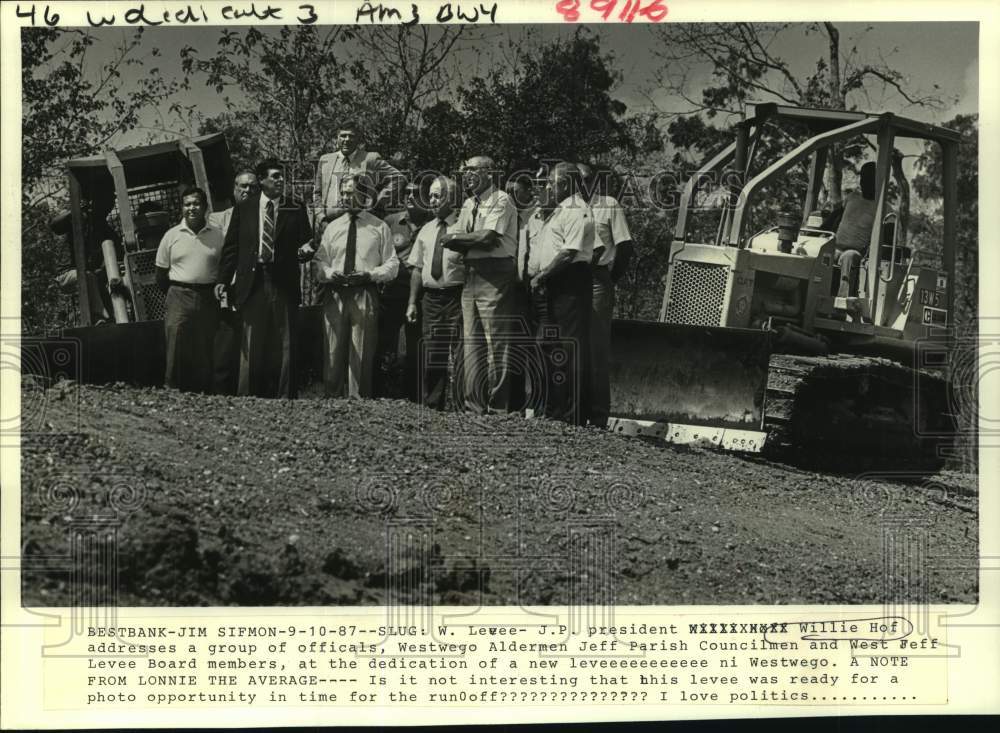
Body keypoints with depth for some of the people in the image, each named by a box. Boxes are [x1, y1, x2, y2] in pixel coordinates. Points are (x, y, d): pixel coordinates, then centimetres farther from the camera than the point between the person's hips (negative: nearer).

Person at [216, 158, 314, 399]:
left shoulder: (296, 209, 6)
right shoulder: (243, 209, 7)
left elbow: (306, 242, 7)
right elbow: (231, 247, 8)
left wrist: (305, 250, -17)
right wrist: (223, 280, 1)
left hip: (284, 285, 0)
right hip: (252, 284, 0)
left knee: (284, 347, 0)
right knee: (252, 346, 3)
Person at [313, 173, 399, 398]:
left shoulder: (380, 227, 7)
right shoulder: (332, 227, 14)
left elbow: (392, 266, 5)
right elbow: (319, 262, 13)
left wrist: (370, 274, -11)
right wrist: (329, 273, -8)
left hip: (365, 296, -2)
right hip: (334, 295, 2)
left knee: (361, 356, -2)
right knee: (333, 354, -1)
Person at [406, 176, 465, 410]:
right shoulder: (426, 230, 14)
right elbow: (417, 268, 15)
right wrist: (412, 302, 11)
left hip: (457, 297, -6)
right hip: (430, 298, 6)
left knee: (459, 354, -6)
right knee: (431, 355, 9)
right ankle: (431, 406, 18)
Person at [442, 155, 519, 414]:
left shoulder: (501, 201, -4)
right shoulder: (468, 204, 19)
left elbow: (489, 237, -15)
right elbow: (453, 242, 11)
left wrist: (456, 237, -3)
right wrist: (472, 240, -9)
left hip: (495, 276, -8)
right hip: (471, 274, 8)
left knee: (497, 344, -7)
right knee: (471, 344, 7)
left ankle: (498, 409, -5)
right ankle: (474, 406, 12)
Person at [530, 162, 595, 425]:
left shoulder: (576, 210, -11)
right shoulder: (560, 211, 21)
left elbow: (569, 253, -20)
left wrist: (542, 276, -14)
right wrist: (542, 277, 9)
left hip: (571, 282, -11)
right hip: (557, 284, 11)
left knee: (571, 348, -9)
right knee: (552, 345, 13)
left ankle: (573, 415, -9)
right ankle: (555, 411, 21)